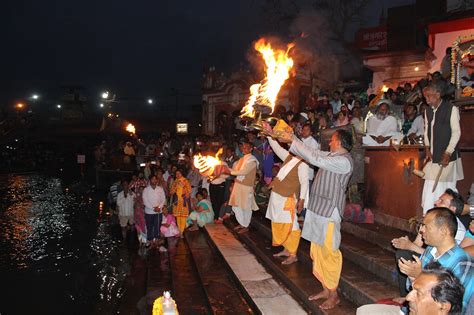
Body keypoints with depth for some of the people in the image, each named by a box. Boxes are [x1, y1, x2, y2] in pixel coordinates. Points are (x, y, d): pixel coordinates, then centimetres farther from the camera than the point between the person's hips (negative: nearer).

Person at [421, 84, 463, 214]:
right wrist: (427, 148, 2)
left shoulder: (451, 109, -6)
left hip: (447, 156, -5)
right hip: (433, 156, 5)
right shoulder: (428, 111, 13)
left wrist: (448, 153, -14)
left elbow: (456, 132, -8)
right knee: (430, 189, 3)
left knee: (445, 188, -4)